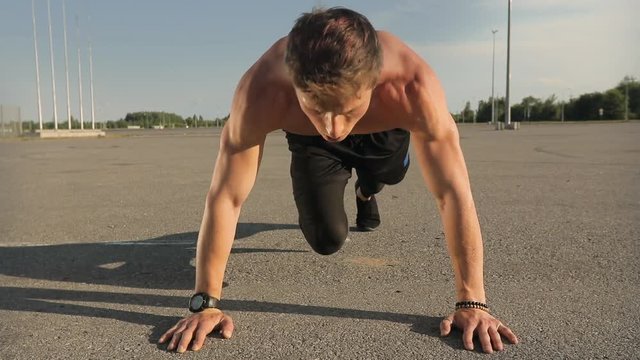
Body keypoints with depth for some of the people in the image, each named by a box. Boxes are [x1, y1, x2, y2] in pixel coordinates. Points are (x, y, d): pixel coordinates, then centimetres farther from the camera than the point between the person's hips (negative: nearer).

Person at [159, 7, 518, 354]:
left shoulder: (414, 87, -45)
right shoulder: (262, 92, -44)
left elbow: (454, 193, -37)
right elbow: (225, 198, -36)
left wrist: (473, 302, -35)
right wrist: (206, 302, -32)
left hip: (383, 133, 1)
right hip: (310, 141, 0)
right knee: (327, 241, -5)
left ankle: (366, 193, 62)